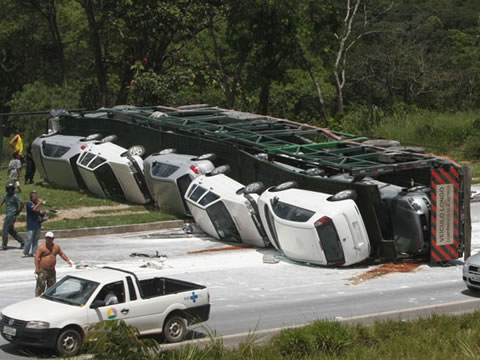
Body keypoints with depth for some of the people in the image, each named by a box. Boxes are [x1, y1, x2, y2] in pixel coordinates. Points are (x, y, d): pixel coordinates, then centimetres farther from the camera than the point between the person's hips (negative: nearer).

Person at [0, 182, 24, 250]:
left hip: (12, 215, -9)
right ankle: (22, 242, 17)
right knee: (11, 230, 10)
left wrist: (18, 212, -7)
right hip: (7, 214, 9)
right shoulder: (6, 195, 12)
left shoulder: (15, 196, -12)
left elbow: (22, 204, -12)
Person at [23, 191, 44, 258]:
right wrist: (39, 203, -19)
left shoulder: (36, 204, 15)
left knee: (36, 239, 8)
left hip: (37, 225, 7)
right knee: (29, 239, -8)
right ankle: (25, 253, -1)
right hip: (31, 225, -7)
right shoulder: (29, 203, -7)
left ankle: (34, 252, 13)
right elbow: (33, 209, -25)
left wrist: (42, 213, 3)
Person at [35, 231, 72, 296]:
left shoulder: (56, 247, 9)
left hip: (52, 270, 6)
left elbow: (62, 254, 18)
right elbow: (37, 257, -14)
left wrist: (68, 260, 2)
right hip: (42, 270, -6)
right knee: (40, 286, -10)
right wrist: (37, 268, -23)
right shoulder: (41, 247, -9)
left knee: (52, 285, 12)